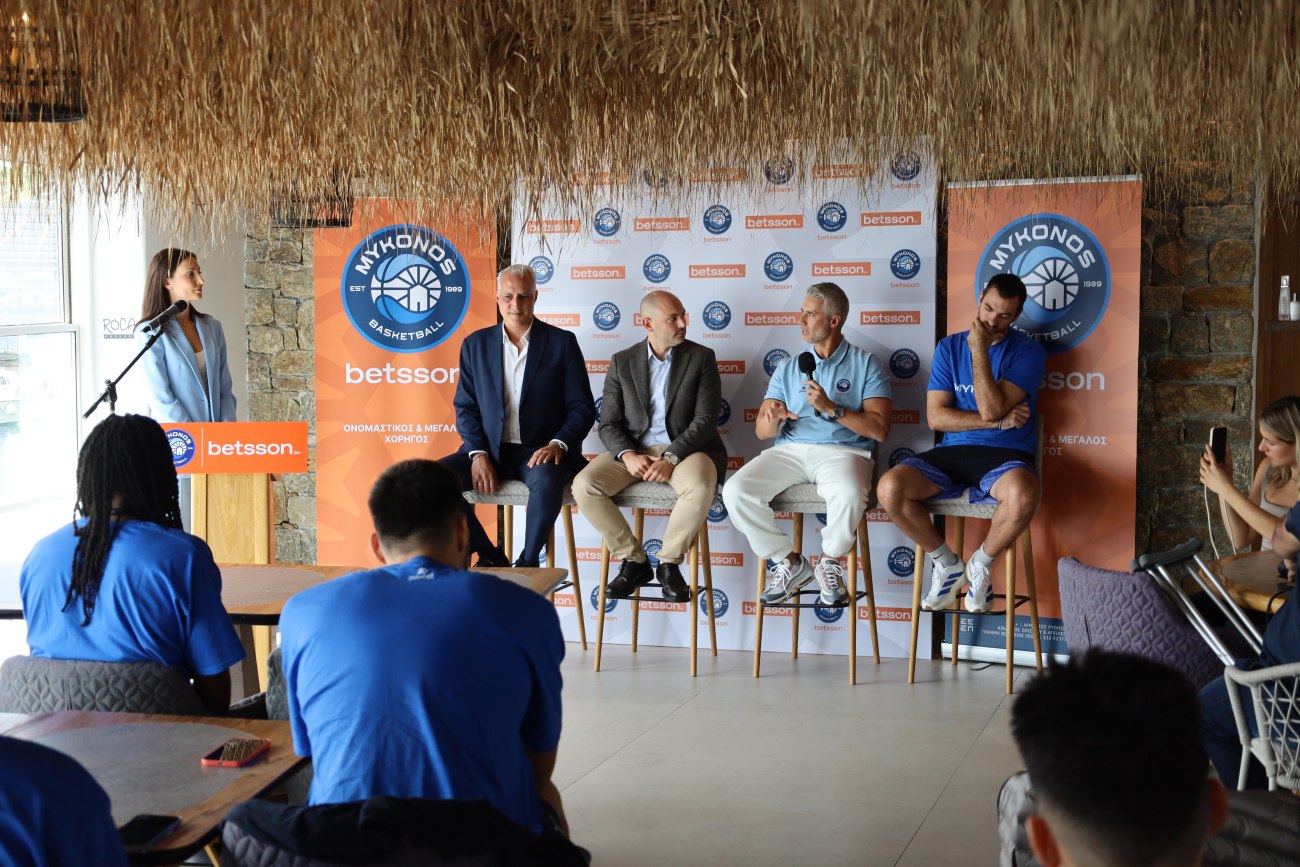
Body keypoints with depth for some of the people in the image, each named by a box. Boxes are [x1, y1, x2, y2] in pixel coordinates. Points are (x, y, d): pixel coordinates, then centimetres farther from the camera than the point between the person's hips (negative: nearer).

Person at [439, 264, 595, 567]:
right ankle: (490, 558, -7)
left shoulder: (561, 342, 3)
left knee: (546, 480, -38)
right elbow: (465, 407, 8)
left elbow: (582, 408, 1)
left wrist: (558, 444, -17)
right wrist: (478, 454, -8)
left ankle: (528, 562, -14)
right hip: (489, 449, 3)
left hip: (540, 451, -3)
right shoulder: (475, 345, 10)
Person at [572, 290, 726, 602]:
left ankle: (669, 564, -13)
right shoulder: (622, 363, 7)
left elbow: (705, 420, -6)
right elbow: (609, 424, 4)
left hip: (684, 449, -2)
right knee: (583, 485, -23)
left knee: (700, 486, -36)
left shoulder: (701, 358, 2)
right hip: (633, 450, 2)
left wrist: (671, 457, -20)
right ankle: (633, 560, -7)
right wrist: (628, 455, -17)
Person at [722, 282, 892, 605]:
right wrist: (773, 419, -13)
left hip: (843, 451, -4)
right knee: (735, 491, -23)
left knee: (849, 494, -39)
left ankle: (830, 562, -7)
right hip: (789, 450, 4)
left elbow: (879, 428, -4)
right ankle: (788, 562, -3)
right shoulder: (788, 368, 20)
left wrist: (832, 408, -14)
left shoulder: (865, 364, 8)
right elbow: (762, 431, 11)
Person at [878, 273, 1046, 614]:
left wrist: (979, 350, -13)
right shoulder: (949, 347, 10)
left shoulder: (1028, 351, 0)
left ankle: (981, 564, -6)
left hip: (1004, 455, -3)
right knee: (890, 487, -25)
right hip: (951, 454, 3)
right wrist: (998, 421, -8)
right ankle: (947, 563, 0)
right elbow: (936, 417, -1)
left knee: (1023, 494, -39)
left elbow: (991, 408, -15)